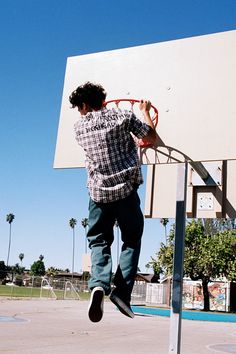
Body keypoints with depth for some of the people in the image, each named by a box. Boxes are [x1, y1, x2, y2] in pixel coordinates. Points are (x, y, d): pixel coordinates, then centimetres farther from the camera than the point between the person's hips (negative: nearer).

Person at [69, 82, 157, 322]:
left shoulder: (79, 126, 9)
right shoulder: (123, 116, 4)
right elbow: (152, 139, 12)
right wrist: (145, 112, 27)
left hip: (98, 192, 1)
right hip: (126, 189, -1)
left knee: (98, 241, 9)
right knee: (131, 240, 12)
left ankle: (99, 284, -17)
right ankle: (122, 291, -1)